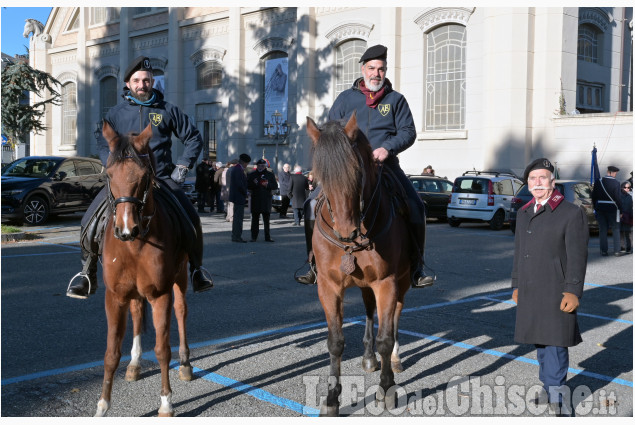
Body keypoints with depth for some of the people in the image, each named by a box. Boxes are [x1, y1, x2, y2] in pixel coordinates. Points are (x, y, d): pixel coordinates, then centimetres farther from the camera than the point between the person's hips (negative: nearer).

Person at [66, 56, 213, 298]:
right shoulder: (116, 113, 9)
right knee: (89, 221, -13)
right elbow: (103, 144, 11)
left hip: (162, 178, 0)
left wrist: (183, 166, 2)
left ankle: (197, 268, 9)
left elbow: (193, 138, 13)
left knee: (191, 219, -15)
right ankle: (88, 274, 6)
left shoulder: (168, 110, 7)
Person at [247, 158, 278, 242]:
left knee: (266, 220, 2)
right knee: (255, 219, 2)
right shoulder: (252, 174, 10)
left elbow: (275, 186, 6)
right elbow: (247, 186, 6)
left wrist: (268, 185, -11)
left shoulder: (270, 174, 9)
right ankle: (254, 237, 8)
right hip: (255, 200, 0)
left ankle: (267, 237, 6)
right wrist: (254, 184, -13)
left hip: (266, 200, 0)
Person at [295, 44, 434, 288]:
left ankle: (415, 269, -2)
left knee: (415, 209, -17)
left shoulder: (396, 99, 10)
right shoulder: (345, 98, 12)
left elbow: (408, 131, 1)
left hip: (386, 167, -1)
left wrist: (387, 148, -18)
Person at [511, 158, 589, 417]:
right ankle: (551, 390, 23)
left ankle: (555, 393, 4)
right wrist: (516, 285, 17)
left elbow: (577, 256, -10)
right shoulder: (524, 214, 15)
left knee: (556, 342, -5)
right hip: (529, 293, 6)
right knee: (540, 342, 12)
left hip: (556, 293, -6)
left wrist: (573, 291, -15)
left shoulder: (572, 213, -5)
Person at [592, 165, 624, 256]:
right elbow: (618, 198, -13)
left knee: (603, 230, 9)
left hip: (600, 209, 3)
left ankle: (604, 251, 10)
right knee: (615, 229, 8)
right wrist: (620, 208, 0)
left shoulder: (598, 182, 0)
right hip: (612, 208, -3)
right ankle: (616, 251, 7)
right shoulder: (616, 183, -11)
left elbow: (593, 196, 4)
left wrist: (595, 207, 13)